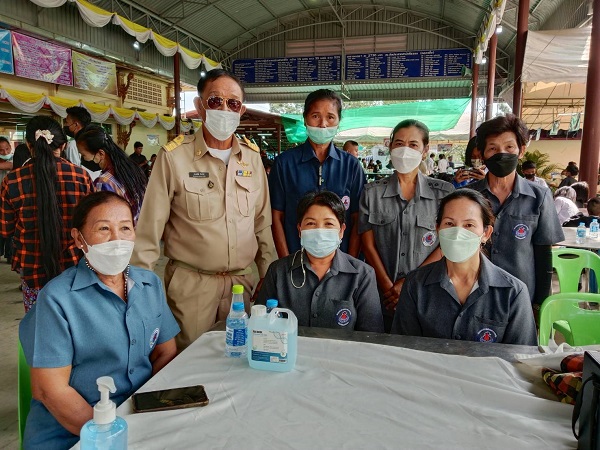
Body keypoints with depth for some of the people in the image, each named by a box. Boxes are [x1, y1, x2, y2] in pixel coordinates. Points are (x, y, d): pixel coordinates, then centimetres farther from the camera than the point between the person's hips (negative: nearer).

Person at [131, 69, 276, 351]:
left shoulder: (252, 159, 4)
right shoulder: (174, 156, -8)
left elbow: (262, 224, 9)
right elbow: (150, 229, -6)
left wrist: (269, 275, 8)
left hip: (243, 280, 4)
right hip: (191, 283, -3)